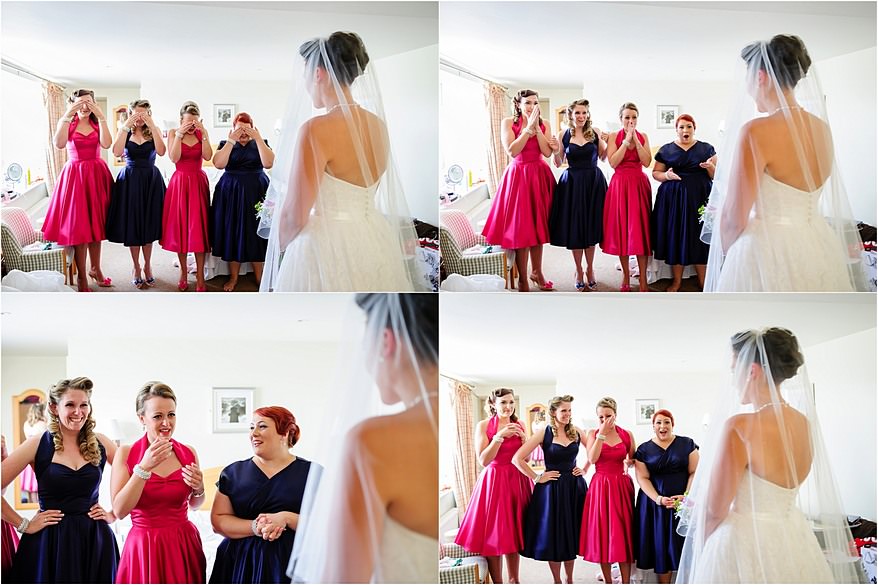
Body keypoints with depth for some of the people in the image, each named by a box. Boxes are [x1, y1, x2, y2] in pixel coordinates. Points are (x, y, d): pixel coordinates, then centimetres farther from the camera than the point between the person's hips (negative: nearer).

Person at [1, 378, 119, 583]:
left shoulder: (100, 443, 5)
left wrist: (113, 515, 5)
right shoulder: (38, 445, -3)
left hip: (95, 541, 2)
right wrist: (24, 525, -6)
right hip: (49, 542, -2)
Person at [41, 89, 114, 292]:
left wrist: (101, 117, -19)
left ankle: (95, 269, 25)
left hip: (97, 175, 3)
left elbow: (106, 144, -13)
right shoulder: (66, 123, 1)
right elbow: (59, 144, -20)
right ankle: (81, 276, 3)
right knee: (77, 225, -3)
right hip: (74, 175, -2)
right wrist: (67, 116, -25)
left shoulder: (98, 123, 6)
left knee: (96, 223, 10)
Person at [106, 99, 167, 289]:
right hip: (129, 180, 0)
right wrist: (125, 127, -18)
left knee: (149, 223, 7)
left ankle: (147, 266, 21)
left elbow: (161, 151, -15)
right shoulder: (124, 131, 3)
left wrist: (152, 127, -19)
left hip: (151, 181, 0)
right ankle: (136, 267, 17)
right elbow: (117, 153, -16)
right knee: (131, 223, 4)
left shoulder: (154, 130, 3)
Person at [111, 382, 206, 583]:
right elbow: (119, 510, -15)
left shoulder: (188, 453, 2)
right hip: (143, 547, -2)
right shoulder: (126, 453, -5)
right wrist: (144, 467, -21)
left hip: (184, 546, 2)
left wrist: (198, 489, -6)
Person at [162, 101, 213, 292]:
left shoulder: (202, 133, 3)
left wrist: (204, 133, -18)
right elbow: (174, 158, -15)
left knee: (198, 226, -3)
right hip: (179, 183, 0)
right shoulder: (173, 133, 0)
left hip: (198, 183, 0)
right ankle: (184, 272, 18)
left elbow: (207, 156, -12)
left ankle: (200, 276, 0)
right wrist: (180, 134, -19)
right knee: (179, 226, 4)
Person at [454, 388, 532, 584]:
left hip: (517, 481, 4)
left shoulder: (519, 425, 8)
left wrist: (522, 438, -7)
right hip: (493, 481, -4)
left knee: (514, 533, 8)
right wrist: (500, 436, -19)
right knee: (492, 535, -4)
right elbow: (484, 460, -11)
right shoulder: (484, 425, -4)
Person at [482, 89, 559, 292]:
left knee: (538, 226, 11)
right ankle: (523, 280, 3)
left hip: (540, 177, 4)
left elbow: (547, 152, -6)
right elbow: (512, 151, -14)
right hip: (518, 176, -4)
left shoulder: (543, 125, 7)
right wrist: (528, 128, -17)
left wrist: (537, 129, -14)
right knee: (520, 228, -3)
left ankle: (537, 272, 27)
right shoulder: (508, 123, -2)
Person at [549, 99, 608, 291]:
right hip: (572, 183, -1)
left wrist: (606, 143, -8)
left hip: (594, 182, 1)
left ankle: (590, 269, 23)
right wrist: (555, 151, -14)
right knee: (574, 228, 4)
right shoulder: (564, 135, 1)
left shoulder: (595, 132, 2)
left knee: (591, 227, 7)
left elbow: (603, 158, 9)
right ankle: (579, 272, 18)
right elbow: (559, 163, 5)